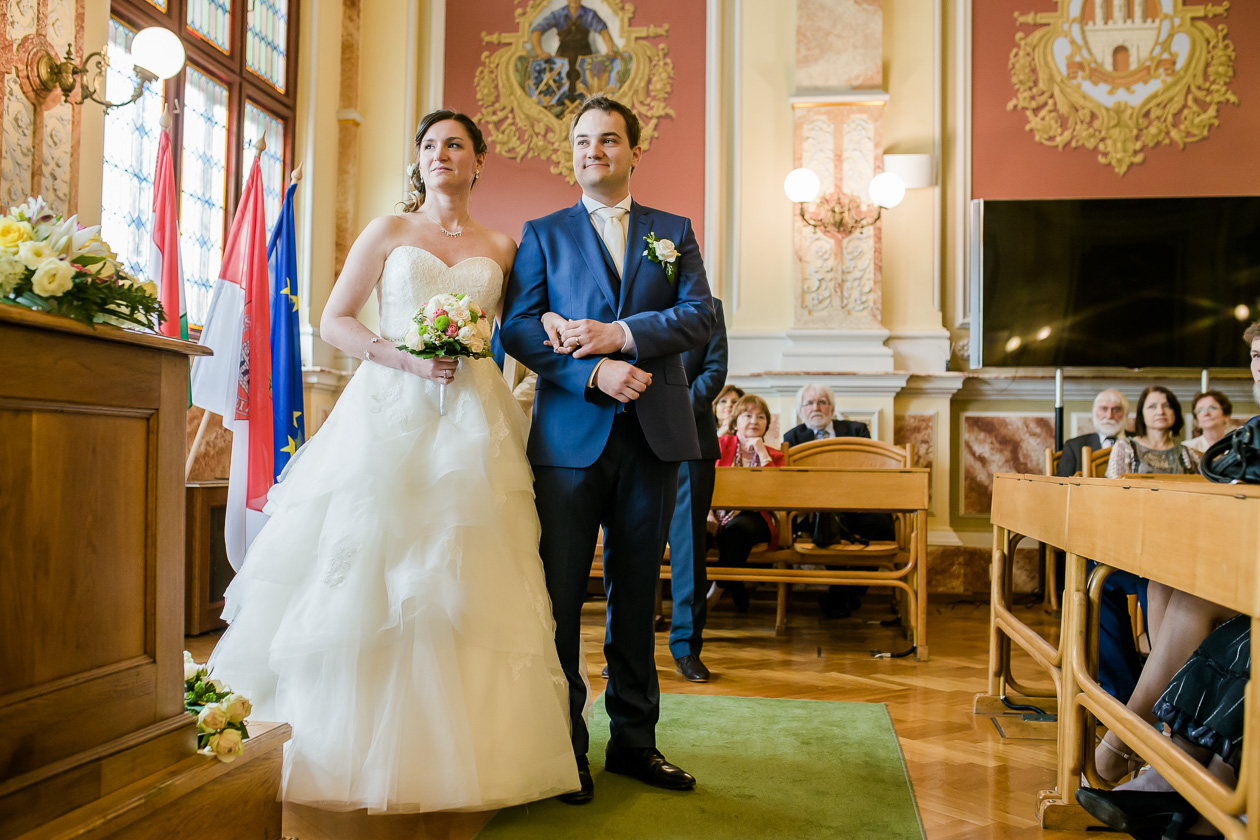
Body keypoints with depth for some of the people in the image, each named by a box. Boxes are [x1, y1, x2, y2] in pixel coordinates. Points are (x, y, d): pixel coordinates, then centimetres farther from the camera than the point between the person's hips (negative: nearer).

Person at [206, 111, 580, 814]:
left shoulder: (500, 248, 15)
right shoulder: (388, 232, 10)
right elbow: (335, 320, 4)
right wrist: (407, 359, -10)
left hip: (471, 422, 2)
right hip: (389, 413, -1)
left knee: (464, 586, -1)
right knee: (369, 579, -5)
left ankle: (455, 751, 9)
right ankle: (363, 750, 6)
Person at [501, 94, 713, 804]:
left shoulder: (675, 232, 14)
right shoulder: (544, 233, 11)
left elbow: (701, 315, -1)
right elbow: (518, 327, -2)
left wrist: (619, 334, -14)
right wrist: (595, 373, -16)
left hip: (653, 436, 2)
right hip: (570, 436, -1)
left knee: (637, 593, 9)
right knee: (561, 594, 1)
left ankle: (635, 740, 21)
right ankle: (565, 747, 14)